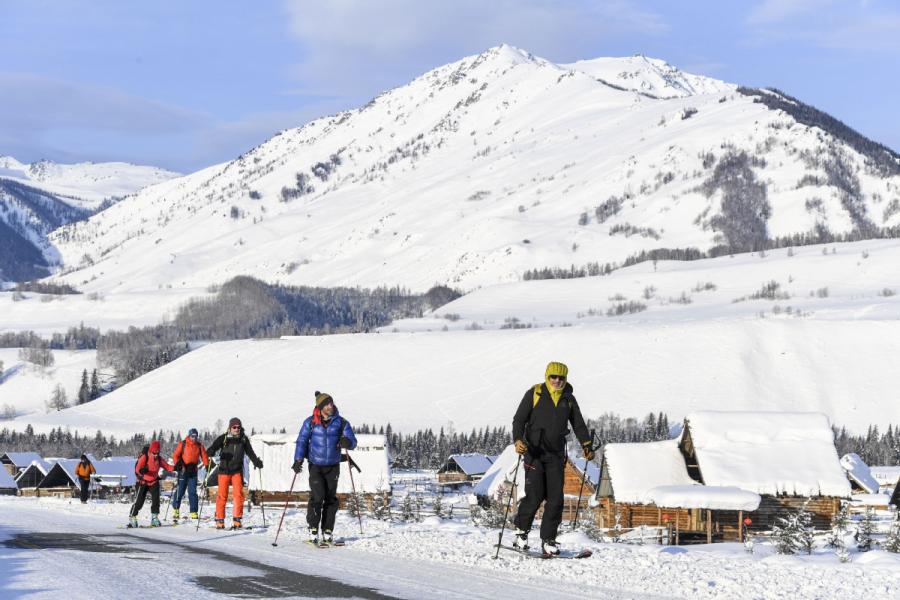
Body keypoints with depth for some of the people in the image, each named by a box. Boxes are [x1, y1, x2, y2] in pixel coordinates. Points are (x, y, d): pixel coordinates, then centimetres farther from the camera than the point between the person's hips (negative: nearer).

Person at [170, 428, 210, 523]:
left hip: (193, 471, 3)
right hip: (183, 470, -2)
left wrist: (207, 465, -6)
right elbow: (175, 455, -2)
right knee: (180, 491, 0)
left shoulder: (199, 446, 9)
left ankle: (194, 513, 1)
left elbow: (204, 456, 10)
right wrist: (178, 464, -17)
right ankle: (176, 509, 15)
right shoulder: (182, 444, 0)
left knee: (193, 492, 0)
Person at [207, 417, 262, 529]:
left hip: (237, 470, 2)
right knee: (222, 495, 0)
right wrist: (210, 452, -34)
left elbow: (250, 452, 12)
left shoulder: (244, 439, 5)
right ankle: (219, 521, 10)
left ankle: (237, 520, -6)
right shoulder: (223, 438, -3)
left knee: (238, 494, -10)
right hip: (224, 469, -1)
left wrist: (256, 462, -1)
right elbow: (214, 446, -11)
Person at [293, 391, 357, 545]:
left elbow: (353, 441, -2)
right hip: (315, 466, -2)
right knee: (317, 496, -13)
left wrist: (347, 442, -26)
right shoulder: (310, 422, -3)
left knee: (331, 499, 1)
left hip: (333, 467, 2)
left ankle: (327, 531, 9)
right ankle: (313, 529, -3)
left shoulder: (340, 422, 0)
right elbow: (302, 440, -1)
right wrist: (298, 460, -13)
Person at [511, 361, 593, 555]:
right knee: (535, 495, -12)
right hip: (534, 452, -4)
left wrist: (586, 446, 3)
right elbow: (519, 419, -1)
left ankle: (548, 539, 3)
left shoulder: (568, 399, 12)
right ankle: (521, 530, 8)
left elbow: (578, 424, 17)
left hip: (556, 454, 4)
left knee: (555, 498, -4)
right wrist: (518, 440, -17)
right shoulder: (534, 394, 1)